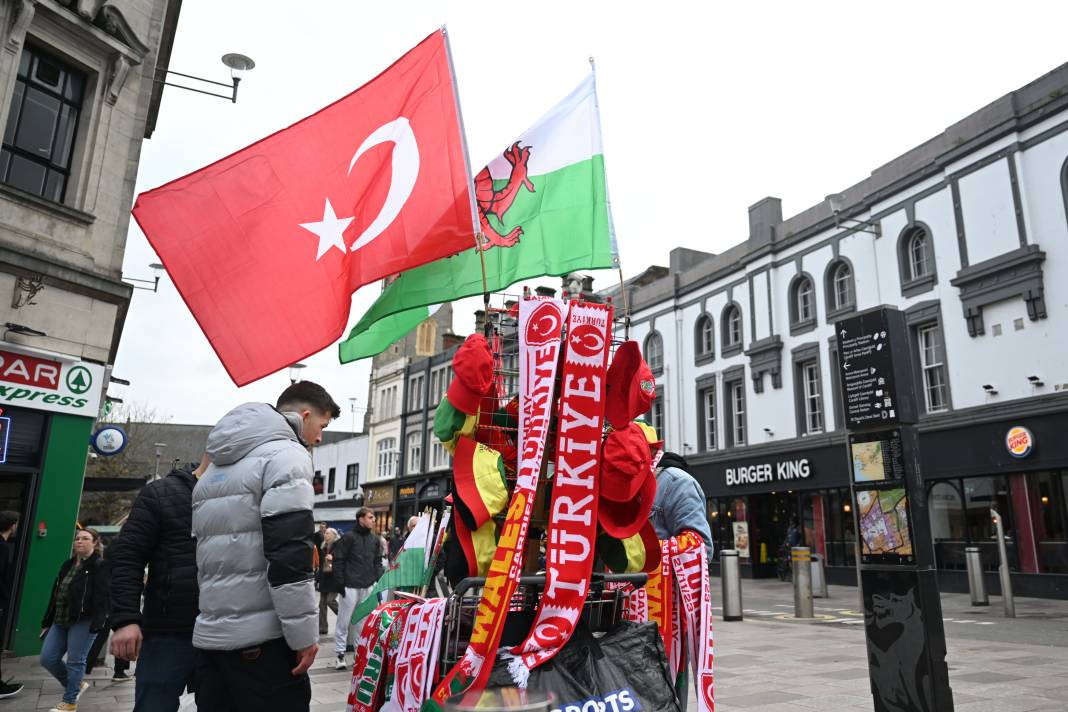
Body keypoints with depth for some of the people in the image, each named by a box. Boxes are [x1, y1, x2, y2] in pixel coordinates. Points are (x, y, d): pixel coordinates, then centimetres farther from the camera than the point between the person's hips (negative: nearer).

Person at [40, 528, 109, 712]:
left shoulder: (100, 566, -8)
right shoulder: (67, 565, 16)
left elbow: (102, 597, -16)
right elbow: (55, 595, 19)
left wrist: (97, 623, -24)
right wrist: (47, 621, 16)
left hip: (83, 622, -8)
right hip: (61, 621, 8)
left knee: (75, 661, -2)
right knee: (47, 659, 7)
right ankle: (76, 685, 26)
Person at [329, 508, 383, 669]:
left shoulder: (375, 539, 9)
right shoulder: (349, 537, -7)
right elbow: (338, 560, -8)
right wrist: (340, 583, -11)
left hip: (368, 586, 5)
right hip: (350, 586, -5)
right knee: (343, 621, 1)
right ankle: (340, 653, 10)